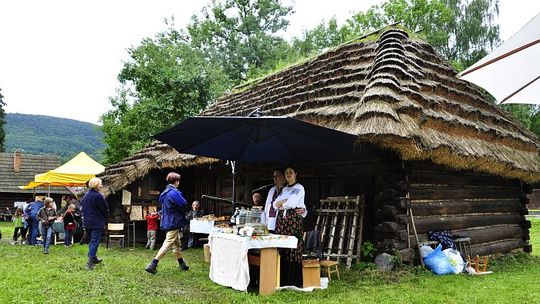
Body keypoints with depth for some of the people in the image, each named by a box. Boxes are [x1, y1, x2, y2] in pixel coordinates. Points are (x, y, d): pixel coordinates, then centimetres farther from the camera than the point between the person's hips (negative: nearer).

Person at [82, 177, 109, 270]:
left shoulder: (86, 195, 9)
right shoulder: (98, 196, -18)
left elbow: (84, 209, 17)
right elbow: (105, 209, -12)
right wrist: (104, 217, 7)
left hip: (87, 222, 9)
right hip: (97, 223, -9)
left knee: (92, 241, 21)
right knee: (95, 242, -6)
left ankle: (94, 258, 33)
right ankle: (90, 263, -9)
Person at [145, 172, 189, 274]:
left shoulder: (165, 192, 11)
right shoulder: (174, 193, -20)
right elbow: (184, 206, -18)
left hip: (168, 222, 10)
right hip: (173, 223, -10)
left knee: (177, 244, 19)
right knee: (167, 245, -7)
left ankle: (182, 264, 31)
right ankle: (152, 265, -9)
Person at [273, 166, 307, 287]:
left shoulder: (299, 188, 0)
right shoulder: (284, 189, 21)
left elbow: (292, 203, -13)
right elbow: (275, 204, 11)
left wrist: (281, 204, 4)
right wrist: (286, 201, -6)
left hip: (294, 218, -6)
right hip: (281, 219, 6)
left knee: (293, 249, -8)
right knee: (281, 249, 2)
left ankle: (294, 281, -3)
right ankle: (283, 280, 8)